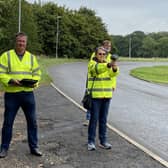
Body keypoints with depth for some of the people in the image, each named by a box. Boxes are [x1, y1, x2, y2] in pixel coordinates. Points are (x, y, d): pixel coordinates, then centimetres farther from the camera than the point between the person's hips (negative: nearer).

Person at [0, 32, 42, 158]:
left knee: (32, 121, 7)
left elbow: (37, 73, 11)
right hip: (11, 94, -2)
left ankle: (34, 147, 21)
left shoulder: (31, 57, 9)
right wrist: (11, 80, -22)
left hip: (28, 93, 3)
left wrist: (34, 82, -10)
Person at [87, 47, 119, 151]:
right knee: (94, 119, -1)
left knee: (103, 119, 10)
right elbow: (97, 69, -28)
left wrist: (115, 68, -35)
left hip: (106, 96, 4)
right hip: (95, 96, -4)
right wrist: (108, 65, -45)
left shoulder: (108, 64, 9)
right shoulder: (92, 64, -4)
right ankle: (91, 142, 8)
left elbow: (113, 74, -12)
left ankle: (103, 141, 19)